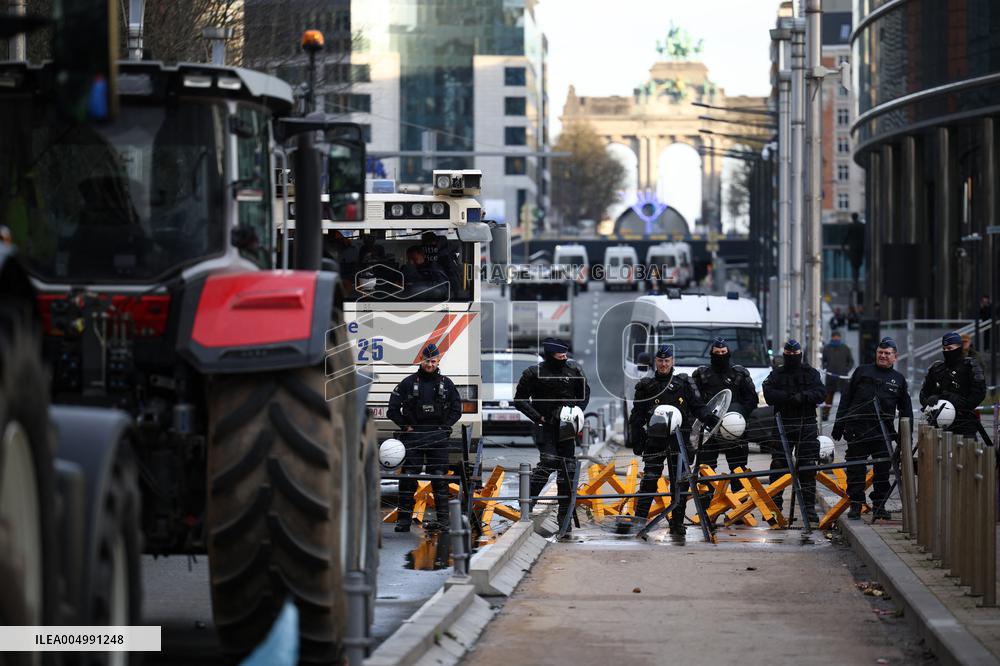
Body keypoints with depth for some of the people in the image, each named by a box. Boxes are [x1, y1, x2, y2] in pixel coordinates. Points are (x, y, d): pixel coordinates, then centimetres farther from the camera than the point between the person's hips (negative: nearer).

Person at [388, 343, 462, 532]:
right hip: (413, 437, -1)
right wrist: (406, 426, -1)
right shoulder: (408, 383, 3)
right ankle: (404, 519, 1)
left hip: (438, 437, 1)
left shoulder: (446, 384, 8)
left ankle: (443, 520, 6)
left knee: (440, 478, 1)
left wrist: (444, 426, 3)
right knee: (408, 478, -3)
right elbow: (393, 408, 5)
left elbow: (456, 409, 13)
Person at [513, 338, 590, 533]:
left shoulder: (574, 370, 6)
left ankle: (564, 515, 11)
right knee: (548, 462, -22)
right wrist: (538, 417, -10)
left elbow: (585, 393, 18)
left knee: (568, 469, 3)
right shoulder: (534, 373, -5)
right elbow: (520, 400, -1)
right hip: (546, 426, -4)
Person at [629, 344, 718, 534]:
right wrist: (636, 440, 3)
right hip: (655, 441, -1)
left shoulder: (684, 383, 9)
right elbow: (637, 417, 10)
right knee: (649, 480, -6)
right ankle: (639, 519, -1)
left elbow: (697, 407, 10)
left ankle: (677, 523, 8)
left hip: (680, 440, 1)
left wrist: (708, 418, -9)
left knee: (680, 482, 2)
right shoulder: (646, 386, 9)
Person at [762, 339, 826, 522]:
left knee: (808, 467, 0)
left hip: (807, 426, 0)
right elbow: (769, 395, -7)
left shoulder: (811, 373, 9)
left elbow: (820, 394, -4)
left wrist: (803, 397, -20)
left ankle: (809, 507, 4)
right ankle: (774, 505, 1)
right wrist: (790, 397, -19)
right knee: (778, 466, -3)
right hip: (783, 425, 0)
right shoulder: (776, 375, 9)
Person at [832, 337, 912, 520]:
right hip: (857, 428, -1)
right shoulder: (862, 371, 9)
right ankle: (855, 506, 8)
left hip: (883, 430, 1)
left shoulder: (899, 380, 13)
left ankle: (880, 505, 11)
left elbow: (906, 411, 18)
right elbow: (846, 398, 10)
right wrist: (839, 424, 5)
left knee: (883, 469, 0)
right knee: (856, 470, 1)